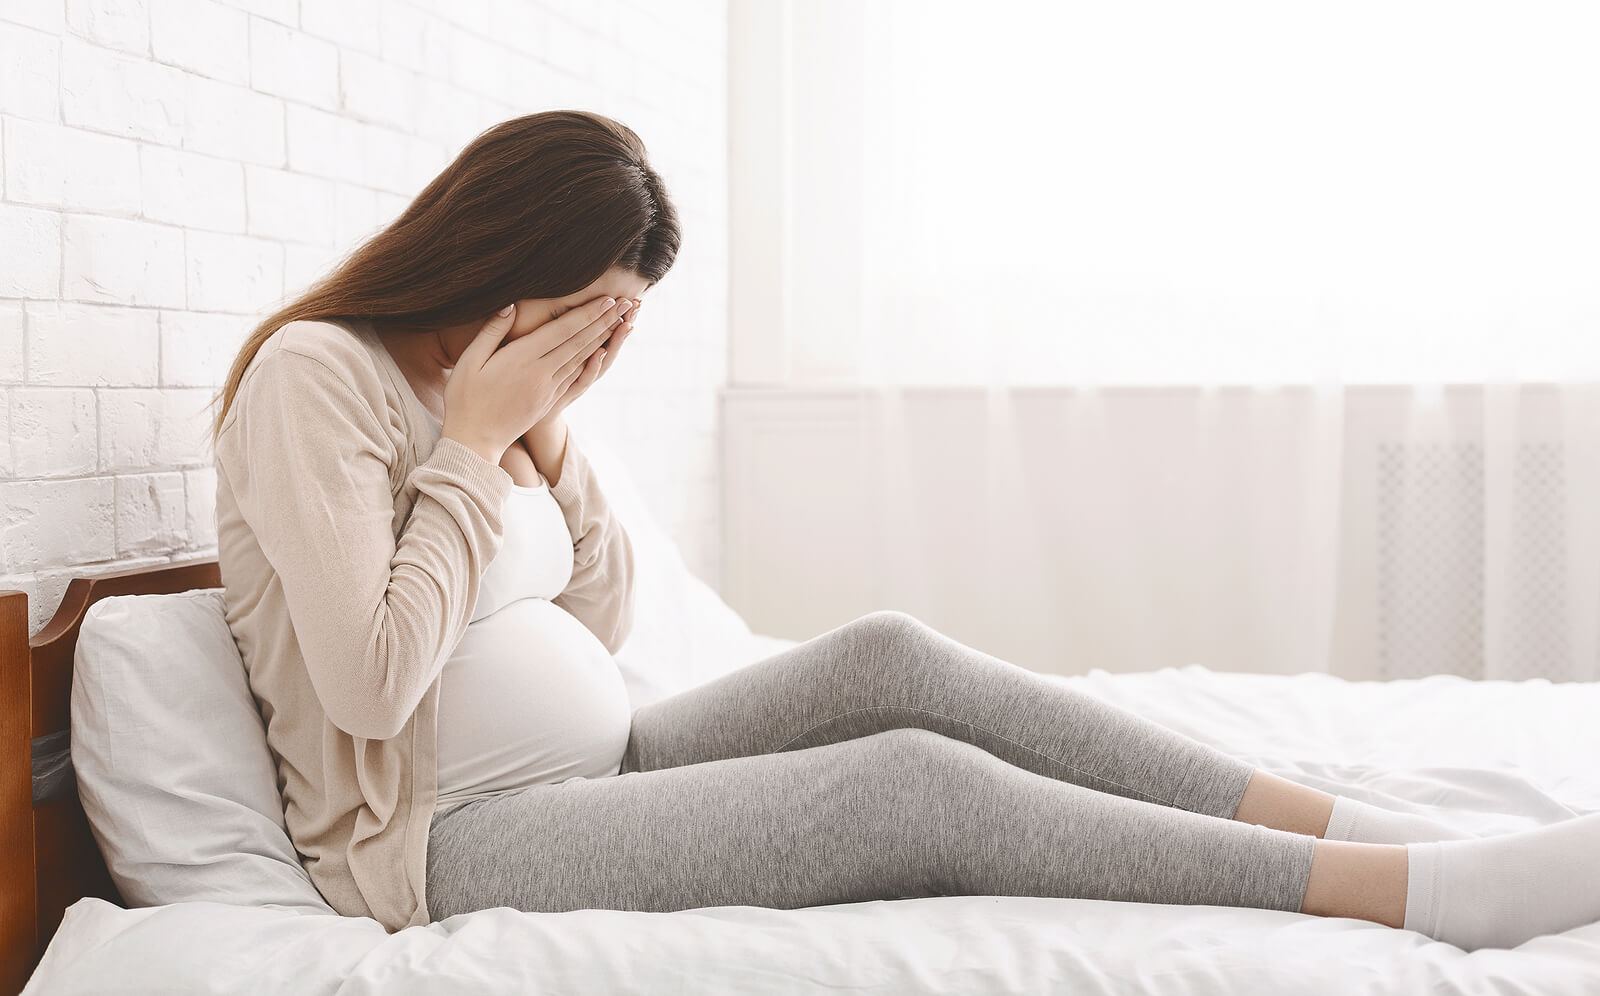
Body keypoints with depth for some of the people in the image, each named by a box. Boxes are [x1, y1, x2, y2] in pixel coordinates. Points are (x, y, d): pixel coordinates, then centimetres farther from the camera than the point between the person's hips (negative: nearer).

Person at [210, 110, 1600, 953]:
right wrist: (477, 442, -16)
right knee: (922, 786, -22)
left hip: (593, 771, 8)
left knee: (890, 656, -11)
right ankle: (1445, 891, -19)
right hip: (450, 840, -8)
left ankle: (1355, 826, -9)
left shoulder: (491, 397, 13)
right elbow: (371, 680, -22)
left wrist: (549, 440, 1)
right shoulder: (315, 376, -12)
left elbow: (594, 635, 12)